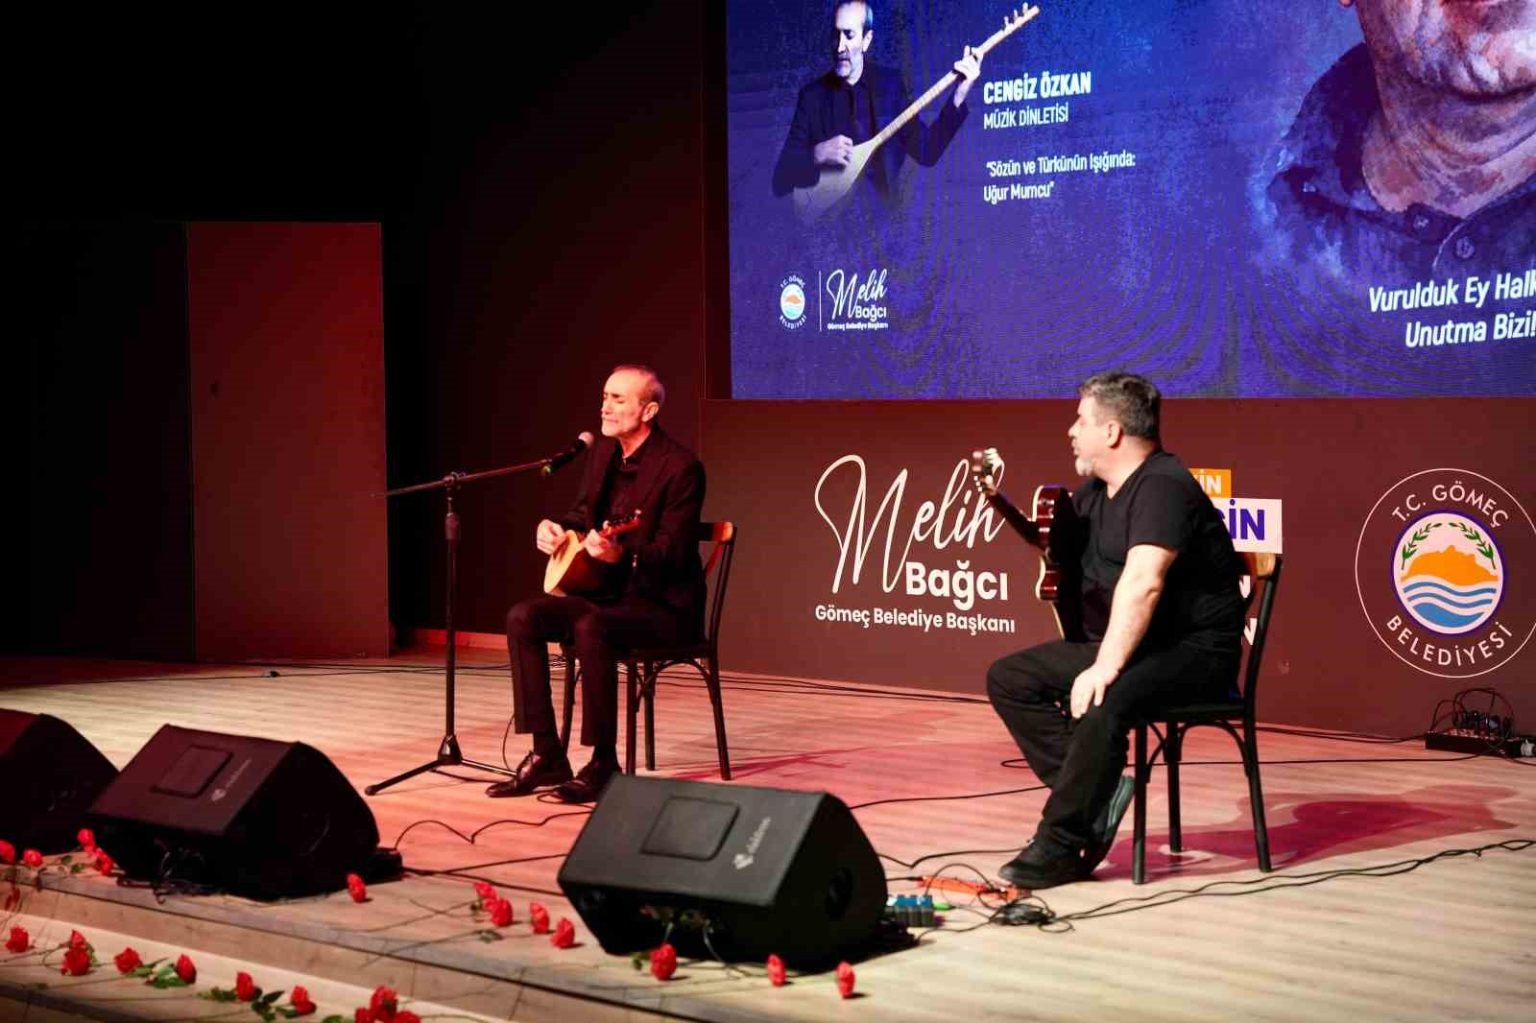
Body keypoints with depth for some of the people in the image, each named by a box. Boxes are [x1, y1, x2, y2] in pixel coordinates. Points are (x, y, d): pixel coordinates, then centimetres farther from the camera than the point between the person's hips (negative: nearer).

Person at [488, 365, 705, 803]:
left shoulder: (681, 467, -16)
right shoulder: (602, 451, 8)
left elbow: (672, 553, -21)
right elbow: (581, 515, 20)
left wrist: (622, 553, -40)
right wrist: (551, 529, -3)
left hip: (663, 603, -8)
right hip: (607, 591, 8)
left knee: (591, 628, -35)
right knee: (523, 617, -13)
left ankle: (603, 762, -22)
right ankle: (546, 755, -10)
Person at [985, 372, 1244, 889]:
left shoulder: (1163, 487, -19)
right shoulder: (1096, 492, 11)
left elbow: (1142, 583, -32)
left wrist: (1106, 667, -39)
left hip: (1193, 651, -10)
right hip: (1125, 644, 10)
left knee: (1105, 700, -36)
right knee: (1010, 678, 1)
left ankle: (1061, 846, -23)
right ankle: (1096, 791, -9)